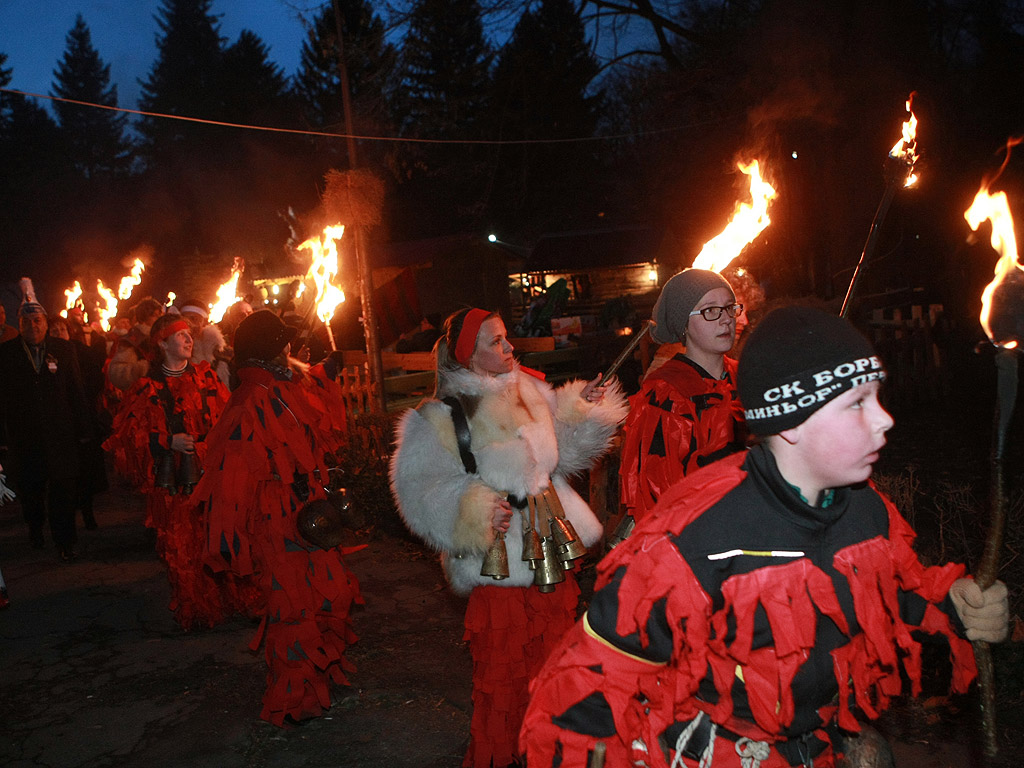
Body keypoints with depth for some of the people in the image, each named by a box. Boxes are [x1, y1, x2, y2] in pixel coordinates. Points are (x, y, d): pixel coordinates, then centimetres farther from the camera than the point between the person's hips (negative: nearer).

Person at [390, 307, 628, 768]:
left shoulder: (530, 392, 5)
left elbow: (558, 455, 15)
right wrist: (473, 512, -25)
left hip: (552, 548, 6)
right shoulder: (439, 419, -11)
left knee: (555, 660, 18)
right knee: (502, 670, 3)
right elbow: (421, 491, -13)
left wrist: (580, 410, 2)